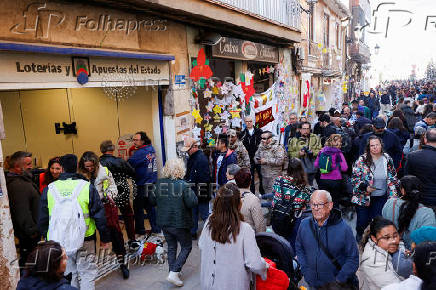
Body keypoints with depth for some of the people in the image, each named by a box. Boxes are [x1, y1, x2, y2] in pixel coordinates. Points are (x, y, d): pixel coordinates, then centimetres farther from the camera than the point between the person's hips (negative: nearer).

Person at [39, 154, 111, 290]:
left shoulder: (49, 189, -1)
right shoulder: (87, 187, -8)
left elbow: (42, 220, 6)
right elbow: (99, 216, -7)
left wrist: (48, 238, 19)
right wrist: (105, 238, 2)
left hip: (59, 243, 3)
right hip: (85, 242, -2)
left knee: (68, 276, 17)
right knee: (87, 274, 9)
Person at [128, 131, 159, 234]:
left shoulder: (140, 152, -18)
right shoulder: (151, 149, 7)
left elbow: (129, 164, -25)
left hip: (142, 185, -8)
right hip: (152, 183, 8)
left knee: (138, 207, 6)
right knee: (150, 206, 16)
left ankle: (140, 230, 14)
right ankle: (156, 228, 21)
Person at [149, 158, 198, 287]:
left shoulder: (159, 184, -5)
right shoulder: (183, 185, -20)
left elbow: (152, 201, 3)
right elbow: (193, 202, -19)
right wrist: (190, 192, -3)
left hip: (164, 222, 5)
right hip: (180, 223, -5)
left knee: (171, 247, 22)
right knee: (186, 247, 12)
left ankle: (173, 272, 32)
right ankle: (174, 273, 4)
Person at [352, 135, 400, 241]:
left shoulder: (387, 159, 2)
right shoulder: (362, 160, -8)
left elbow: (392, 178, 10)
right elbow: (354, 178, -7)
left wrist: (393, 195, 3)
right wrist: (365, 187, -21)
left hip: (381, 198, 2)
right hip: (363, 197, -2)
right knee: (362, 221, 7)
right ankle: (359, 238, 32)